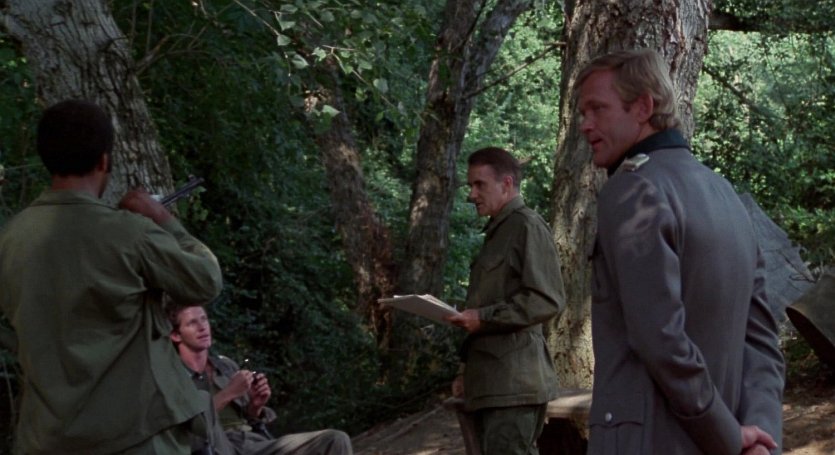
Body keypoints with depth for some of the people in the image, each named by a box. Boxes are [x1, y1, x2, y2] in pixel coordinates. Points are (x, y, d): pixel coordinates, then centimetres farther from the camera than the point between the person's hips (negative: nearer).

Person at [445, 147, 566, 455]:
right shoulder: (496, 233, 22)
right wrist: (468, 371, 20)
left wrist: (483, 318, -15)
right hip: (490, 383, 9)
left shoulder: (527, 226, -5)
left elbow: (547, 300, -15)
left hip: (513, 383, -9)